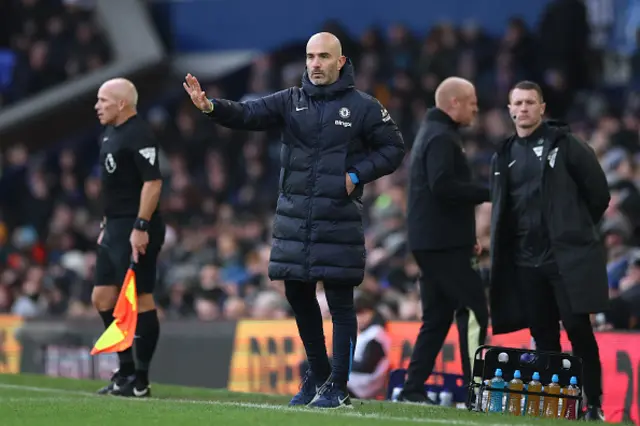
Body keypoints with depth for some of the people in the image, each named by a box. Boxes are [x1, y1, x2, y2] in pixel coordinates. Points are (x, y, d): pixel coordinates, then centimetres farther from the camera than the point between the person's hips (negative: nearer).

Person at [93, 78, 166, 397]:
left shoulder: (139, 135, -14)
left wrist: (141, 226, -24)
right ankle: (125, 370, 20)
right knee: (102, 298, 11)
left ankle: (140, 381, -1)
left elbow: (153, 182, -20)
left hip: (136, 230, -11)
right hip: (115, 228, 11)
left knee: (140, 300, -6)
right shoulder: (109, 136, 17)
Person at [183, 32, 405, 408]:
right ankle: (318, 373, 28)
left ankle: (338, 386, 7)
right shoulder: (291, 101, 6)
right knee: (298, 295, 11)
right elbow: (249, 114, -6)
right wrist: (211, 106, -24)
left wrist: (358, 175, -8)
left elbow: (394, 149, 4)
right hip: (294, 216, 4)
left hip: (338, 219, -4)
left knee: (340, 302, -1)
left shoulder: (363, 107, -2)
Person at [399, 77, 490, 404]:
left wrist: (466, 236, 20)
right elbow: (443, 186, -25)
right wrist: (486, 193, -16)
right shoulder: (442, 137, -12)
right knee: (473, 307, -11)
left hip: (430, 242, 11)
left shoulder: (431, 134, 21)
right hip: (442, 242, -11)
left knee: (437, 316, 11)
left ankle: (413, 389, 10)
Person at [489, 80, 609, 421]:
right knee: (543, 335, 6)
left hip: (567, 256, -5)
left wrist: (576, 230, 7)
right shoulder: (504, 156, 15)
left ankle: (594, 405, -6)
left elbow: (598, 193, 1)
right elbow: (500, 211, 18)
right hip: (526, 261, 5)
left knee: (577, 328, -10)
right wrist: (500, 259, 9)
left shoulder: (564, 144, -1)